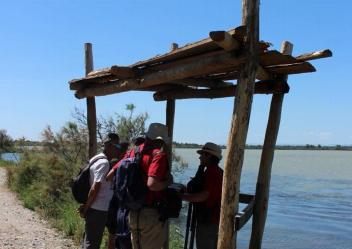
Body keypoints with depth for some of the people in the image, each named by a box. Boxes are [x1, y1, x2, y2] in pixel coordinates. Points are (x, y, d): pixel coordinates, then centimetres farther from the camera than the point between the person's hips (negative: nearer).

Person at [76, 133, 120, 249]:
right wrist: (86, 208, -12)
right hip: (98, 210, -9)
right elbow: (94, 189, -23)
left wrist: (86, 206, 10)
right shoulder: (104, 163, -18)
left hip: (94, 209, 9)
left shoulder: (96, 159, 12)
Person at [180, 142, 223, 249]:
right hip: (215, 218, 10)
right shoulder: (218, 171, 12)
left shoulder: (211, 172, -18)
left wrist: (181, 196, -20)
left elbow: (203, 196, -27)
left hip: (207, 220, -10)